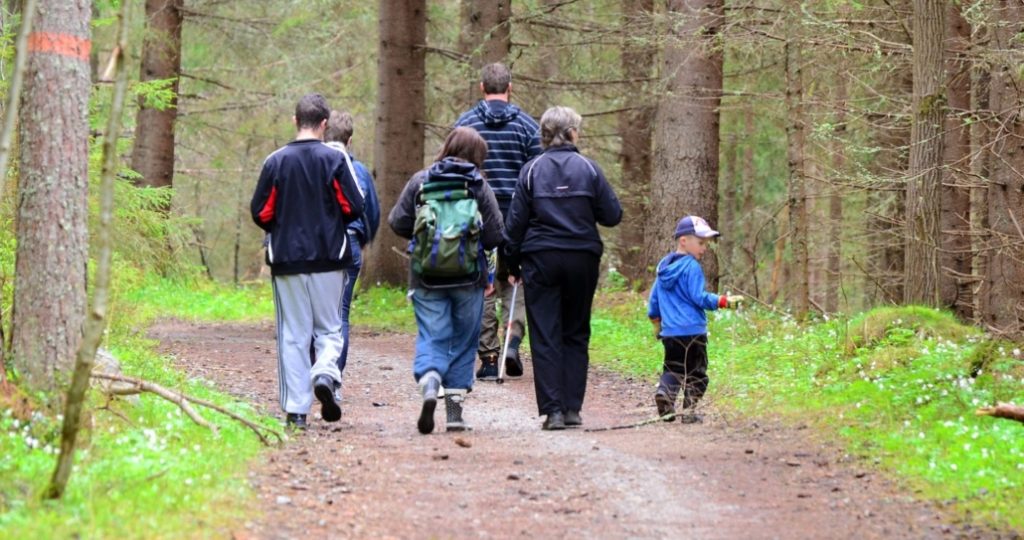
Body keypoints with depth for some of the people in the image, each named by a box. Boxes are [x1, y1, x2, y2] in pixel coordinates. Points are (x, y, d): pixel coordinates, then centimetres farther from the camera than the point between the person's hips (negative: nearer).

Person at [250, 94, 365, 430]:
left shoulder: (276, 161, -1)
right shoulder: (334, 160, -5)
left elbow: (260, 213, 0)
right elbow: (354, 208, -6)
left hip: (286, 260, 1)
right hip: (329, 259, -1)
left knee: (293, 335, 6)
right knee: (329, 329, 10)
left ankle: (295, 410, 2)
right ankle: (325, 374, -20)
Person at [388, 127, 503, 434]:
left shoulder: (420, 181, -1)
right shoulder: (479, 186, -5)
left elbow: (398, 222, -1)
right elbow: (495, 236, -7)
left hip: (427, 278, 0)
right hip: (469, 279, 0)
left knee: (430, 337, 2)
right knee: (463, 341, 11)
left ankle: (429, 385, -28)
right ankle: (455, 411, 11)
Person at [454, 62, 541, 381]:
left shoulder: (465, 124, 1)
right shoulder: (527, 125, 1)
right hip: (517, 218, 0)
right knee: (515, 282, 14)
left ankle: (489, 358, 3)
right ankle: (513, 340, -7)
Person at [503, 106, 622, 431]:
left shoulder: (532, 170, -1)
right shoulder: (588, 169, -2)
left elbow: (516, 221, -1)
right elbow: (612, 215, 0)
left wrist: (513, 263, 7)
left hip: (541, 260, -1)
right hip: (582, 259, 1)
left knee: (545, 337, 1)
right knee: (576, 335, 12)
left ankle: (552, 410, -6)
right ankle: (572, 408, 9)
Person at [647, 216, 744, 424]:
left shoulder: (664, 266, 13)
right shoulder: (691, 267, -11)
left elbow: (654, 297, 20)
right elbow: (698, 297, -16)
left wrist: (656, 321, 30)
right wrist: (724, 301, -15)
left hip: (669, 331, 7)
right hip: (692, 331, -7)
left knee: (673, 369, 15)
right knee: (696, 372, 3)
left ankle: (664, 392, -12)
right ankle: (688, 410, -3)